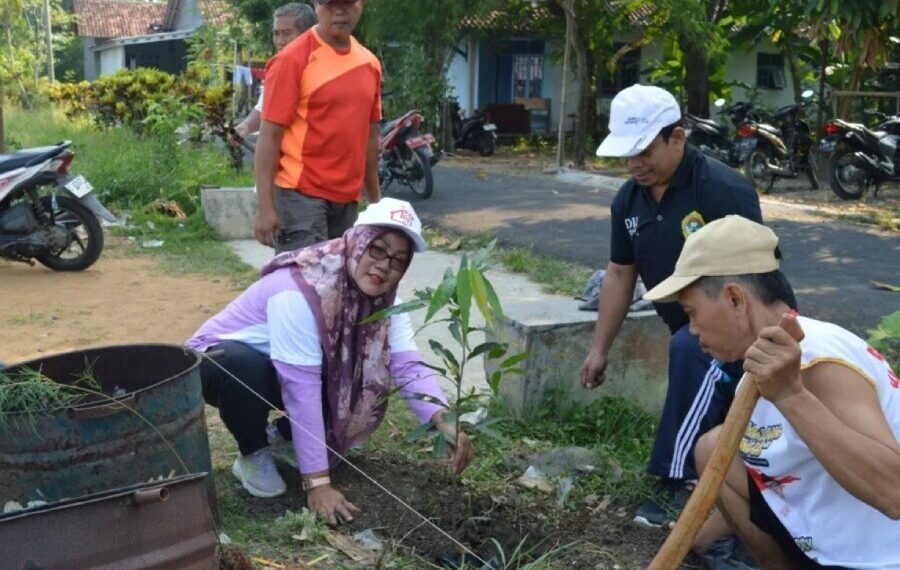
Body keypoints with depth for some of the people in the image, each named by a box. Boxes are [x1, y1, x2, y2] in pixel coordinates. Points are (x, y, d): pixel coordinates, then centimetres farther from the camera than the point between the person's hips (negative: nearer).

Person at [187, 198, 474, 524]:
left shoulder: (381, 295, -13)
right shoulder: (300, 290, -36)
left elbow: (408, 364, -22)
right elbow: (302, 390, -38)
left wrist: (445, 421, -40)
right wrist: (317, 483, -37)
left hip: (276, 374, 6)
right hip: (218, 361, -6)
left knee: (368, 385, -14)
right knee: (245, 366, -39)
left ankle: (280, 435, 10)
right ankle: (253, 456, -10)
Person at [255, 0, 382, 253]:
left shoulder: (370, 63, 10)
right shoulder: (293, 59, -8)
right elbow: (270, 135, -11)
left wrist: (375, 198, 17)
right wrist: (265, 207, -16)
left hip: (347, 198, 6)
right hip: (300, 194, -6)